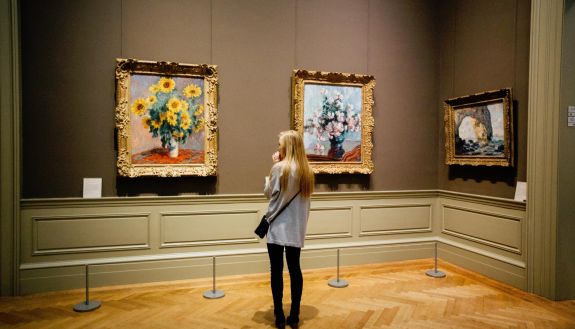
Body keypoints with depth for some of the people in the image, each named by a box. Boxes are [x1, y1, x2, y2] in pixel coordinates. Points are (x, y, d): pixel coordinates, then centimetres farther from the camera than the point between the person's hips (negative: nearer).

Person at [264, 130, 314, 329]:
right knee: (295, 270, 10)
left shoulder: (280, 167, -13)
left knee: (276, 271, 4)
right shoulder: (306, 171, 4)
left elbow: (268, 193, -2)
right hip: (296, 228, 5)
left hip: (277, 227, -5)